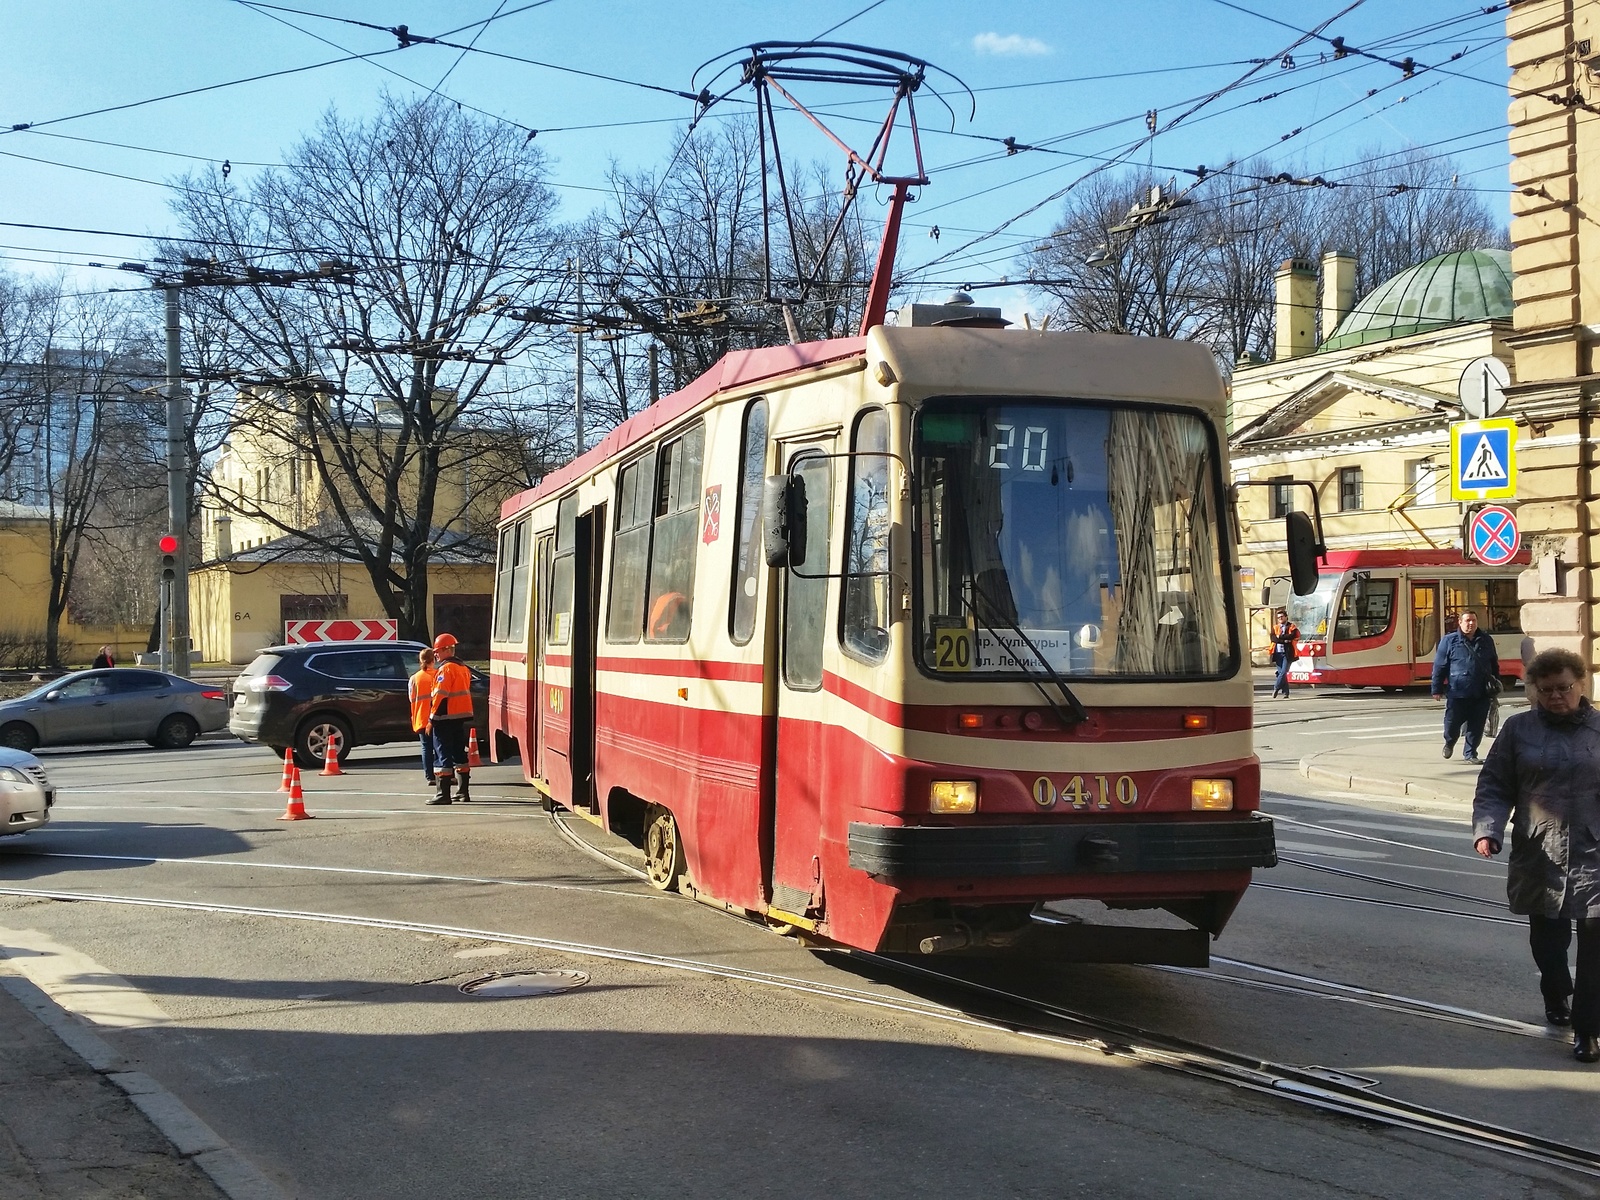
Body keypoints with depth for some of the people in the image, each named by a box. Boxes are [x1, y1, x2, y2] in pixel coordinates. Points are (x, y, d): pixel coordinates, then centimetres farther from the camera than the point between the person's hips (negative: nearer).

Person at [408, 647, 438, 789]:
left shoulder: (414, 679, 1)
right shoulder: (438, 675, -3)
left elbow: (412, 700, 3)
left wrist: (414, 720, 11)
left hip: (422, 719, 0)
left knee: (427, 748, 3)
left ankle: (430, 777, -1)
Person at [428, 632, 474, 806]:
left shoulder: (445, 669, -13)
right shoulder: (463, 668, 15)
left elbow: (440, 694, -19)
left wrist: (433, 716, -14)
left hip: (445, 718, -9)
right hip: (461, 717, 9)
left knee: (442, 755, -7)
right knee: (459, 754, 15)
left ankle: (443, 794, -10)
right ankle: (464, 792, 18)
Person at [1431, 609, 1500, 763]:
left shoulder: (1486, 641, 11)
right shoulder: (1449, 641, 0)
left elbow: (1494, 665, 18)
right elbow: (1439, 666, -1)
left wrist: (1496, 685, 14)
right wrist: (1437, 689, -4)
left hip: (1481, 694, 3)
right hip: (1457, 692, -3)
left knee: (1476, 727, 3)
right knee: (1452, 723, 3)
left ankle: (1470, 754, 16)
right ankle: (1449, 743, 33)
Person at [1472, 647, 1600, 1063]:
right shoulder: (1518, 729, 5)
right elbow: (1494, 787, 5)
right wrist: (1487, 829, -10)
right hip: (1539, 857, 1)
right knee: (1547, 939, 12)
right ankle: (1556, 997, 42)